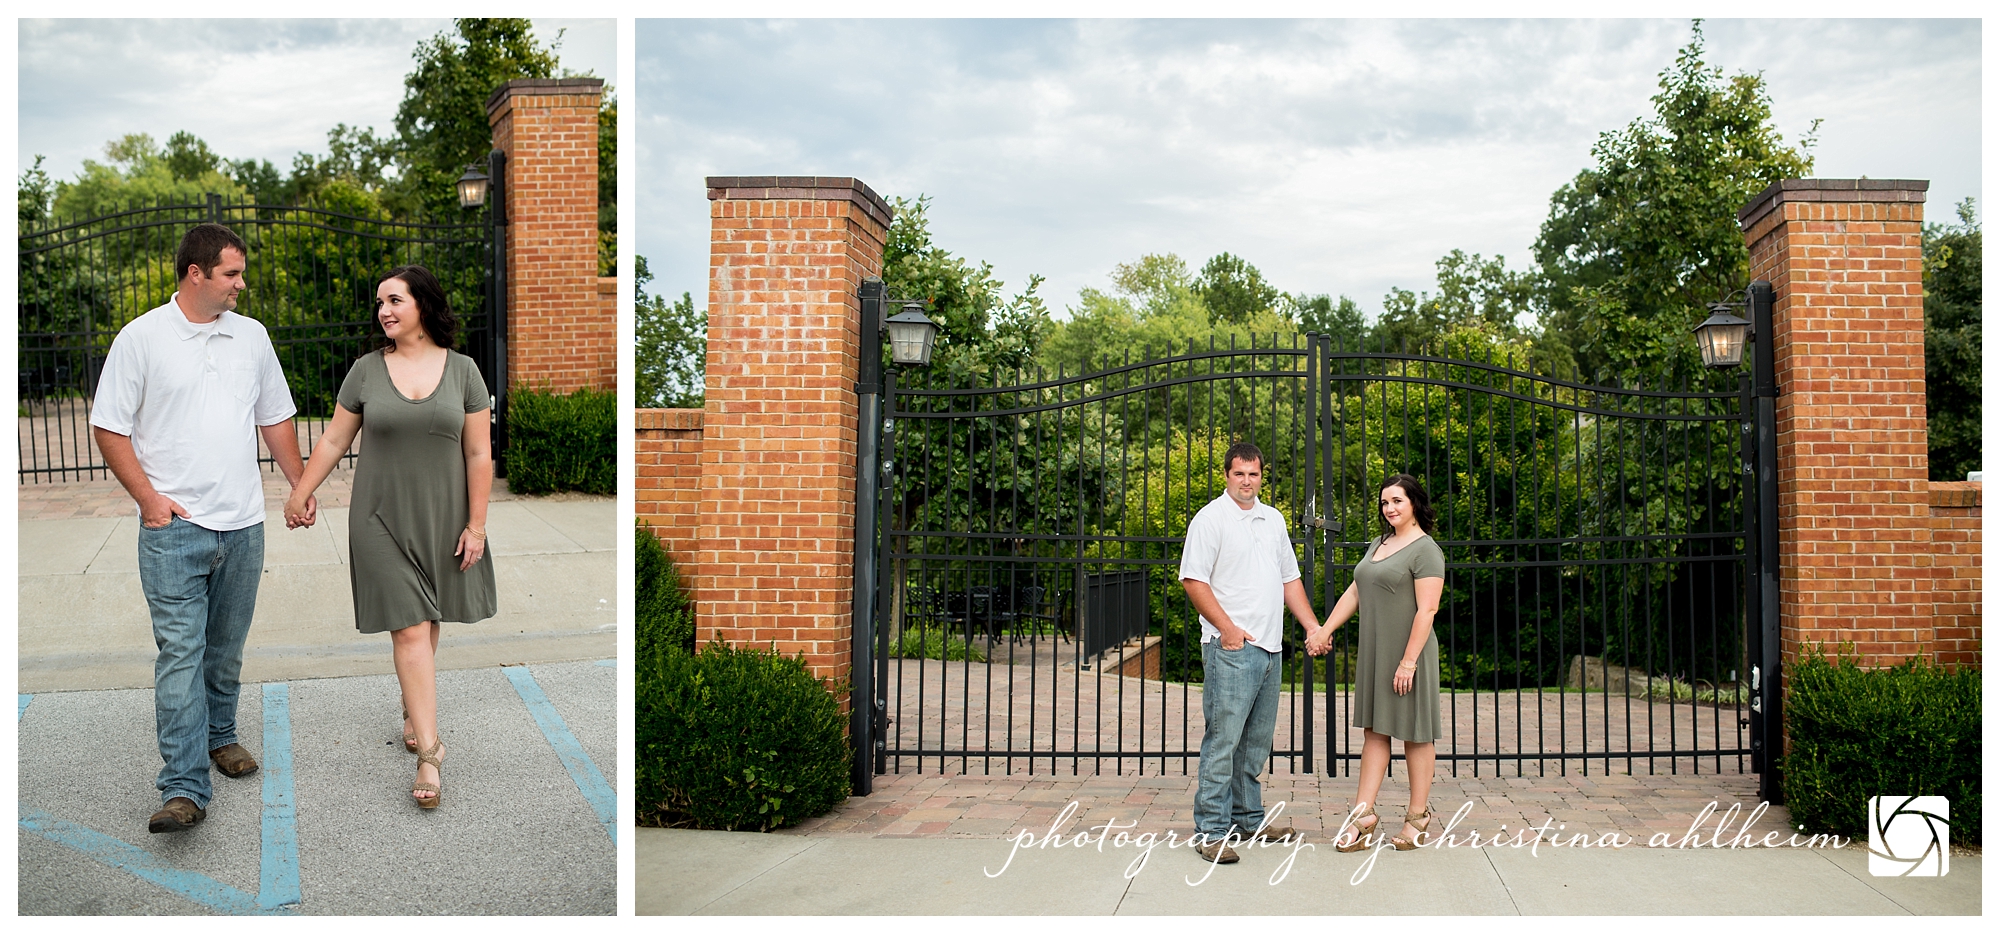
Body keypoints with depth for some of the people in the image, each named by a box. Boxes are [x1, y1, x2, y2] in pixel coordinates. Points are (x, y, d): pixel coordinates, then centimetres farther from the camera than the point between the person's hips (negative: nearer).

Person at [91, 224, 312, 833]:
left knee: (227, 646, 15)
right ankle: (184, 788, -10)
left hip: (242, 525, 5)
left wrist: (299, 484, 15)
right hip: (174, 526, -4)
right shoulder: (142, 338, -4)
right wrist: (149, 498, -10)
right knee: (180, 650, -9)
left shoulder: (251, 336, 10)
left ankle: (219, 735, 35)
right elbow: (109, 427, -3)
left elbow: (275, 418, 19)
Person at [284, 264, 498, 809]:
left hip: (442, 517, 1)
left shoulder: (462, 371, 0)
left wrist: (476, 524, -3)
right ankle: (429, 748, -5)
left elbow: (479, 455, 0)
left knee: (428, 621, 11)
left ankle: (413, 708, 35)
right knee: (409, 626, -6)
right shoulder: (366, 370, 1)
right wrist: (301, 493, 7)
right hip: (383, 517, -1)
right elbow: (334, 440, 8)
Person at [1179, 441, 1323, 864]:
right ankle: (1212, 830, -5)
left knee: (1256, 741, 14)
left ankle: (1248, 818, 24)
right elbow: (1193, 580, -11)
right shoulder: (1211, 518, -5)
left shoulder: (1273, 519, 17)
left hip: (1269, 648, 8)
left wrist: (1312, 626, 14)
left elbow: (1290, 579, 23)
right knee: (1223, 739, -9)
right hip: (1231, 648, -7)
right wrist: (1227, 628, -16)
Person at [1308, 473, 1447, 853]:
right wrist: (1324, 630, 9)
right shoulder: (1378, 544, 15)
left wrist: (1409, 661, -22)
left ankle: (1418, 817, 11)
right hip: (1374, 652, 8)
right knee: (1374, 730, 7)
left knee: (1415, 733, 2)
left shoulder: (1425, 550, -11)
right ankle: (1364, 813, 8)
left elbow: (1427, 610, -17)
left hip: (1407, 654, -8)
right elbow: (1354, 593, 17)